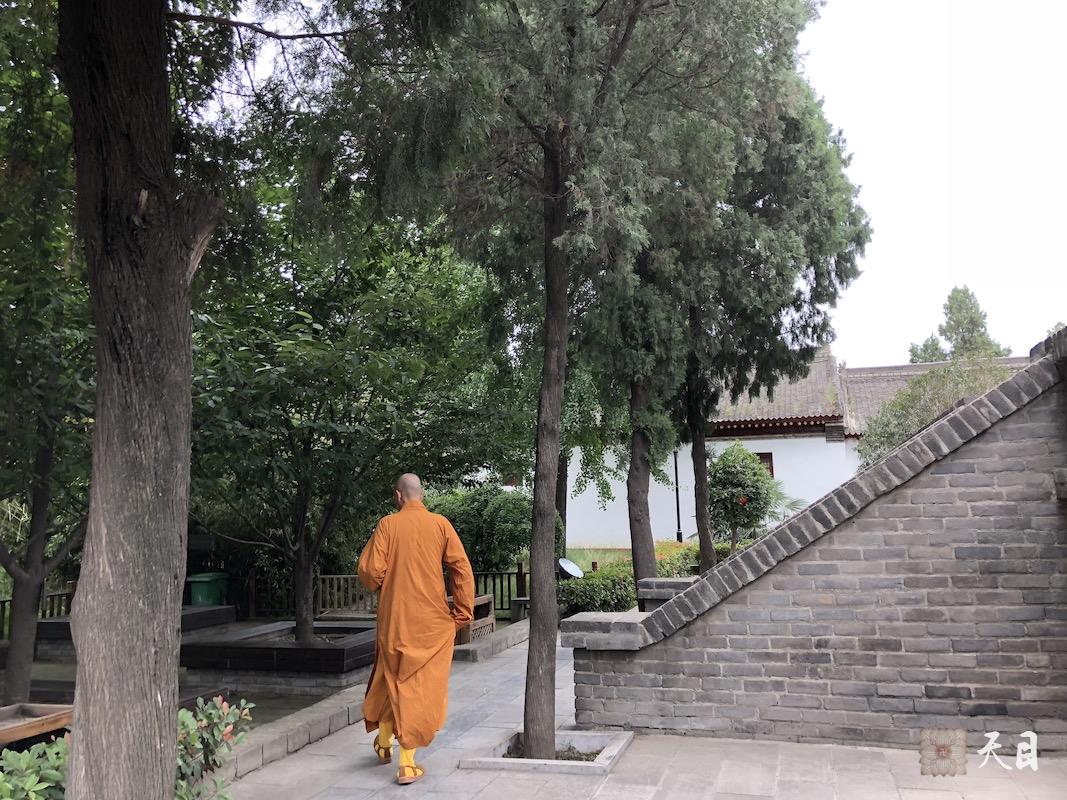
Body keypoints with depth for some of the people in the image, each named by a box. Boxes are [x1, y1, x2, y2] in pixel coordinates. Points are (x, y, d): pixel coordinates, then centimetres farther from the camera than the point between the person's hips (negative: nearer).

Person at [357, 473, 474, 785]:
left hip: (394, 617, 1)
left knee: (392, 677, 21)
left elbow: (369, 570, -8)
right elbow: (462, 569, -7)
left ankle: (384, 742, 35)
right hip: (431, 620, -1)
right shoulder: (440, 524, -3)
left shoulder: (387, 524, -4)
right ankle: (407, 763, 3)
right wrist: (462, 613, -1)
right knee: (421, 685, 5)